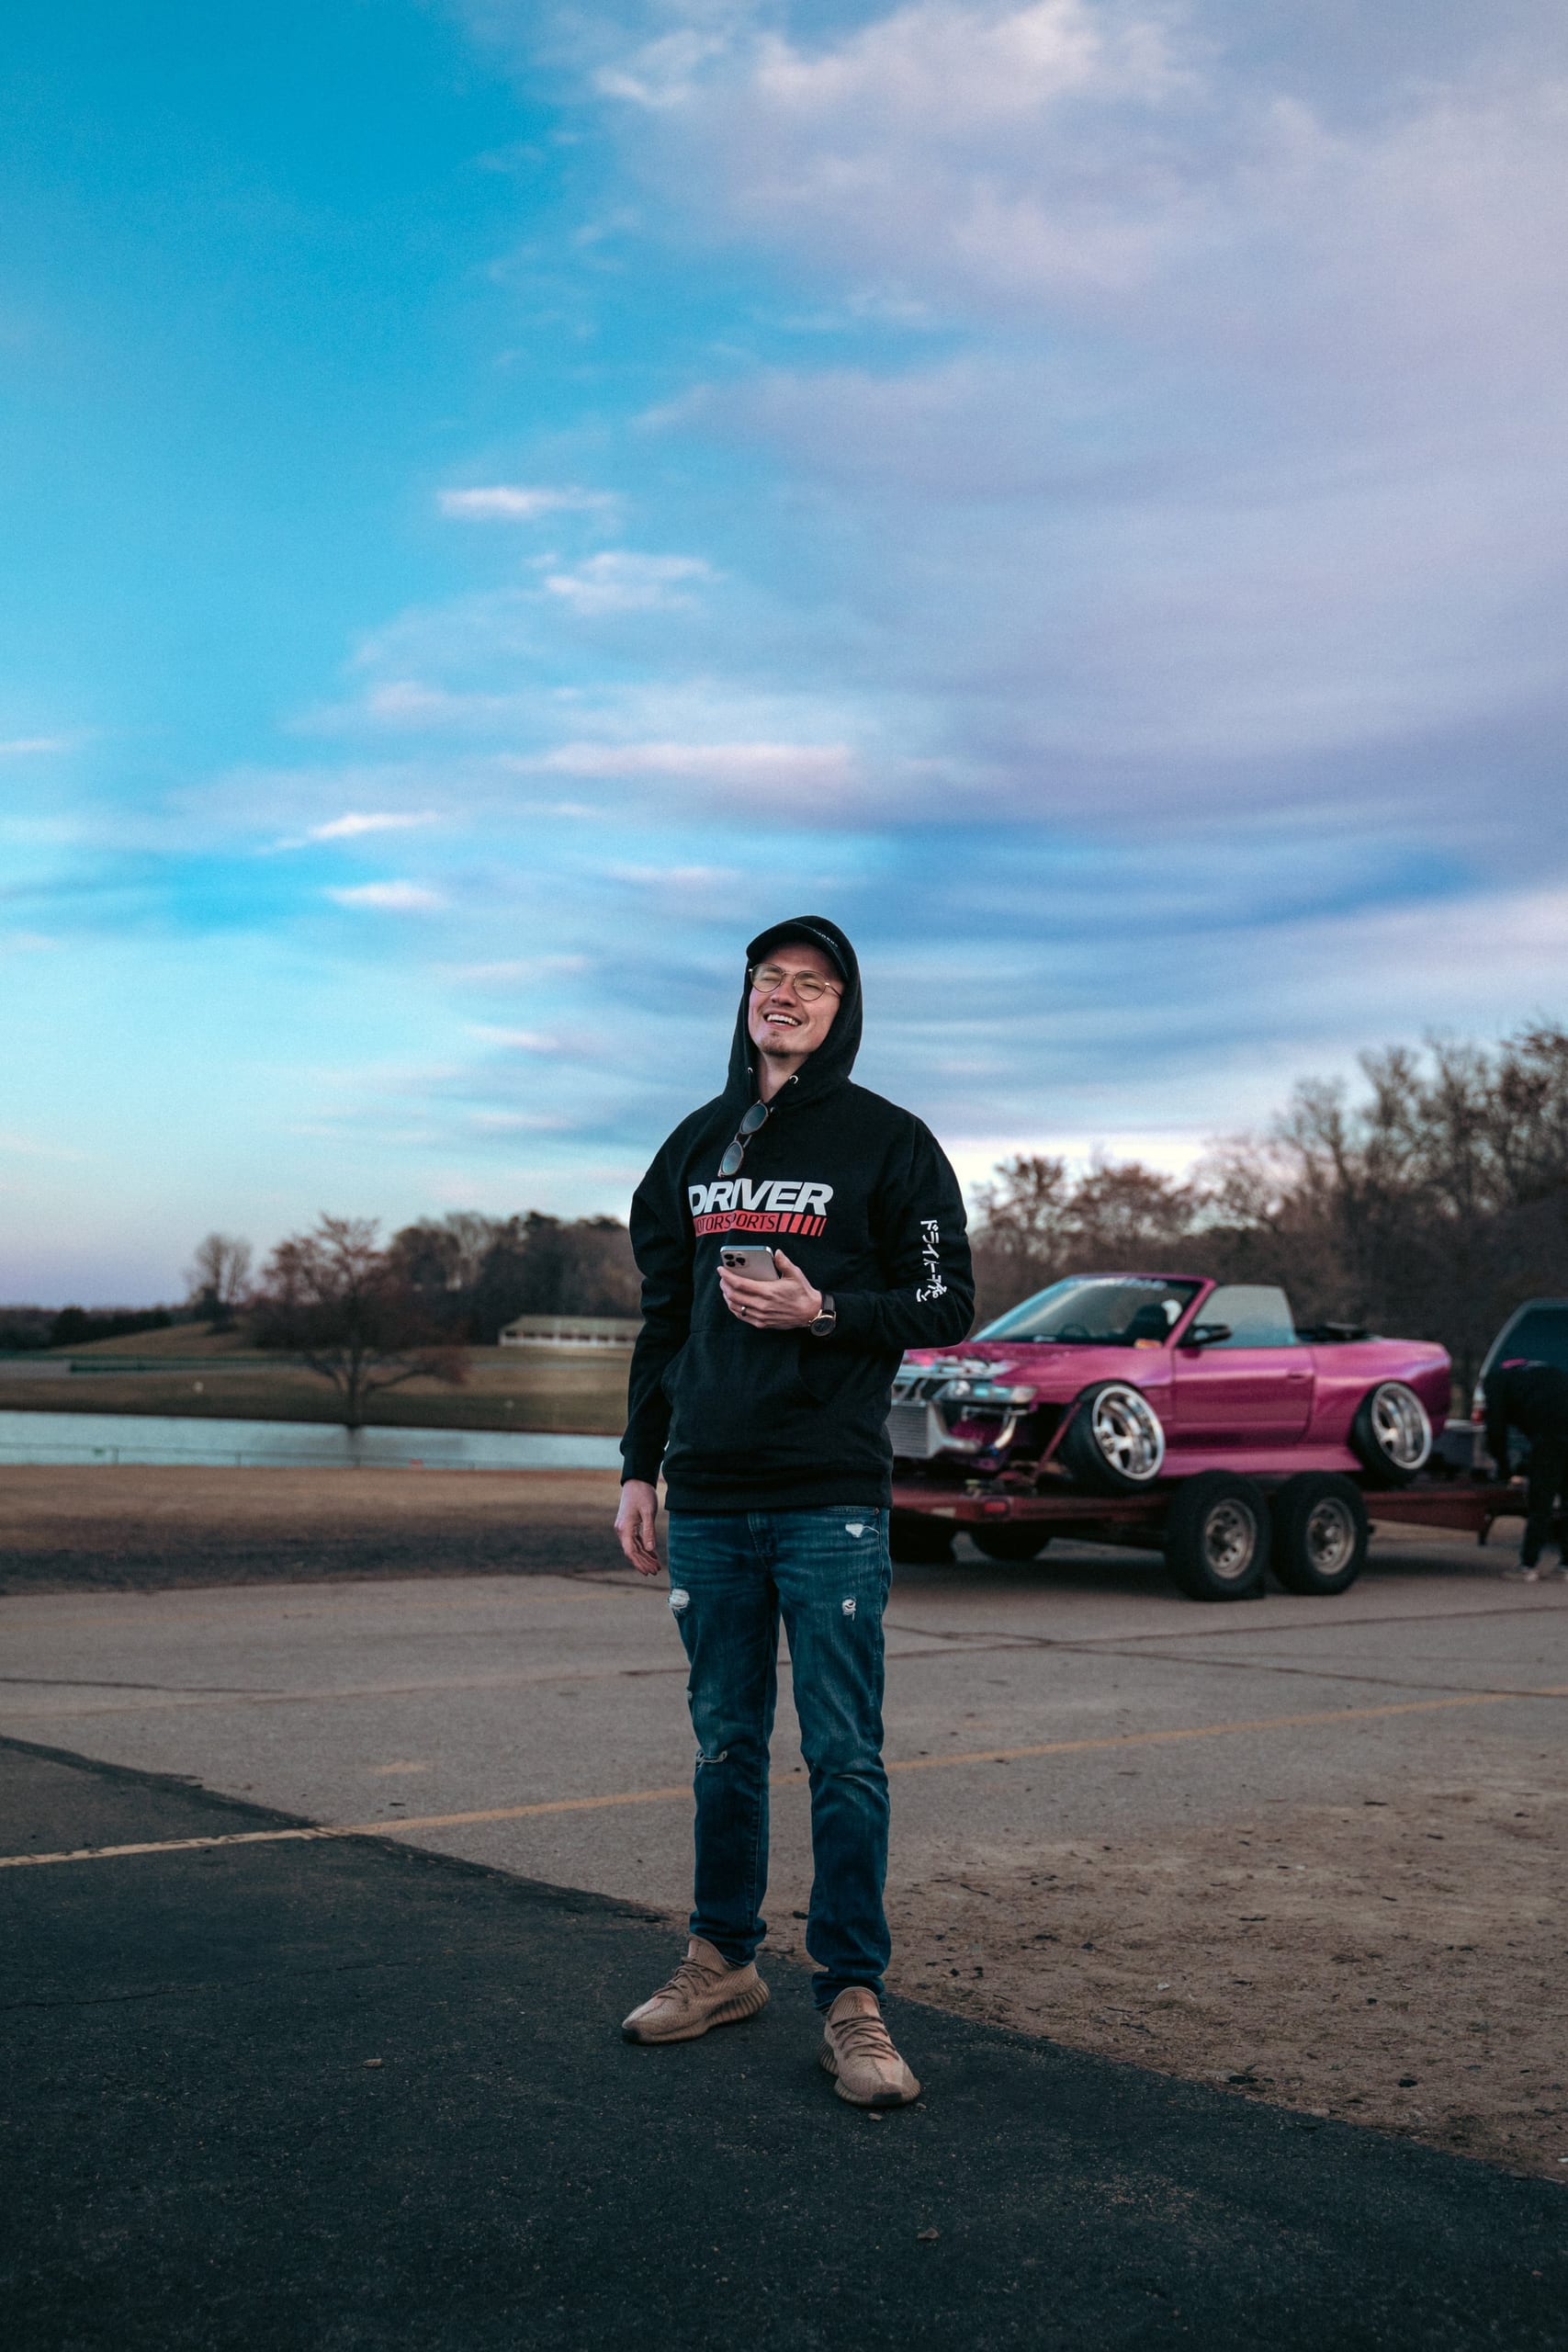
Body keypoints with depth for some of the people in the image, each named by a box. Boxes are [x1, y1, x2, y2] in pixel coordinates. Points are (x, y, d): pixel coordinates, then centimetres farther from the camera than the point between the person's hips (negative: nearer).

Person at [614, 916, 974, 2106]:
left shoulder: (889, 1141, 0)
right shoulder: (698, 1145, 14)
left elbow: (947, 1302, -1)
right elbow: (662, 1315, 17)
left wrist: (820, 1313, -16)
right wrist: (640, 1467, 13)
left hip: (832, 1496, -4)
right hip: (708, 1495, 5)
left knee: (844, 1754, -3)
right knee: (726, 1743, 13)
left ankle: (853, 1998, 5)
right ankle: (723, 1960, 26)